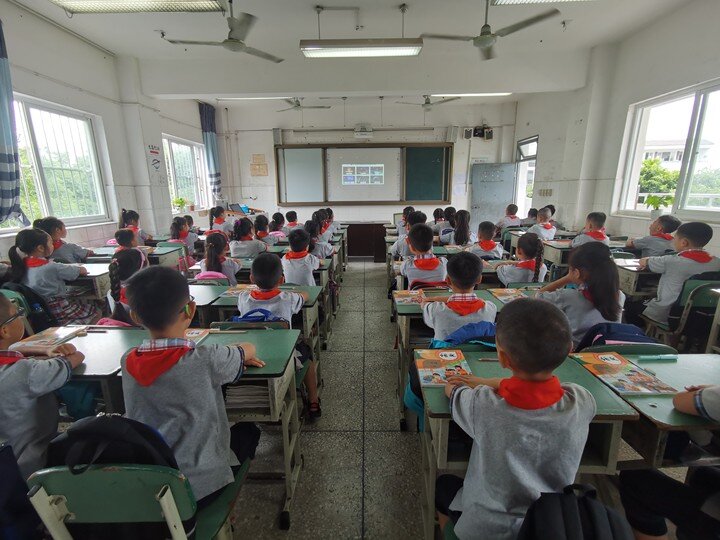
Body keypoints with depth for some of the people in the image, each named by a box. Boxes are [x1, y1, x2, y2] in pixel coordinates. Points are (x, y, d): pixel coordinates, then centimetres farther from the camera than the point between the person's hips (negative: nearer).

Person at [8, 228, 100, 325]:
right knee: (96, 313, 3)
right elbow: (82, 270, -10)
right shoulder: (52, 267, -20)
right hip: (59, 311, -8)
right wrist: (81, 269, 14)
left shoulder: (23, 266, -1)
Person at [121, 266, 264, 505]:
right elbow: (248, 349, -4)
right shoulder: (206, 361, -25)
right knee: (246, 431, 23)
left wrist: (230, 358, 8)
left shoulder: (128, 362, -10)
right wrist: (240, 352, 19)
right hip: (200, 487, -5)